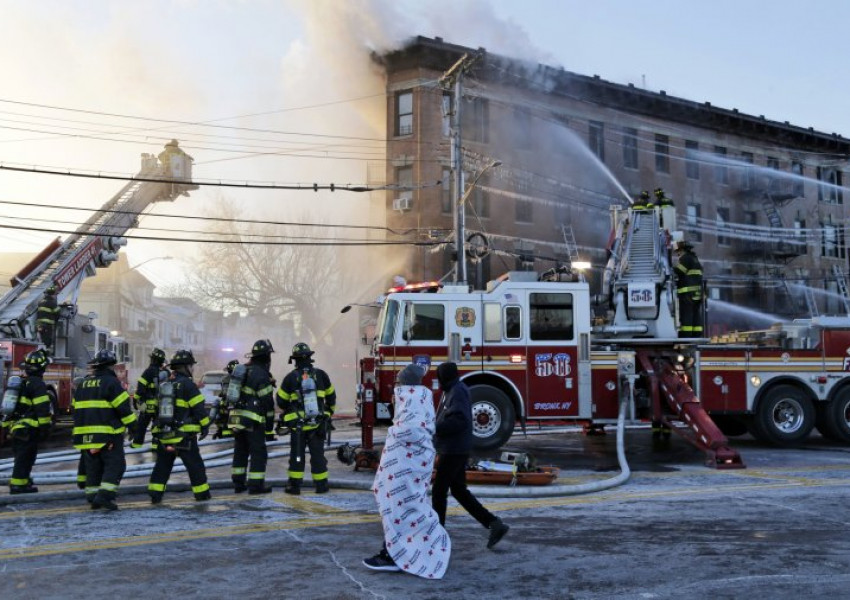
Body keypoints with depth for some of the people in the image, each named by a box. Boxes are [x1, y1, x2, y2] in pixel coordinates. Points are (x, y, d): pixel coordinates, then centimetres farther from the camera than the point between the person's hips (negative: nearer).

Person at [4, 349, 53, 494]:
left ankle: (20, 480, 28)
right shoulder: (37, 383, -13)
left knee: (20, 455, 19)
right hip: (29, 428, -9)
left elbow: (14, 405, 23)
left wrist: (9, 425, 29)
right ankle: (18, 484, -4)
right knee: (25, 456, -4)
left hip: (16, 427, 9)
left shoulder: (21, 382, 16)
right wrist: (45, 427, -16)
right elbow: (42, 408, -19)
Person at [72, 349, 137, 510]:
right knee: (115, 464, -4)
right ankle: (105, 495, -15)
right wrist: (131, 425, -6)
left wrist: (80, 428, 28)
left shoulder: (83, 383, 15)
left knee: (93, 466, 13)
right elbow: (123, 406, -13)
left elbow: (76, 408, 21)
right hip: (108, 432, -7)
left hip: (86, 434, 7)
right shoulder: (111, 382, -9)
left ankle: (92, 497, 13)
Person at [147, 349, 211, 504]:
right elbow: (198, 407, -12)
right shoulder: (187, 384, -9)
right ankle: (202, 493, 9)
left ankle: (155, 494, 6)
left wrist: (157, 429, 25)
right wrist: (205, 425, -2)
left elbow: (157, 408, 19)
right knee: (195, 465, 4)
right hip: (184, 435, -6)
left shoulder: (163, 385, 14)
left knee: (162, 465, 11)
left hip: (163, 434, 6)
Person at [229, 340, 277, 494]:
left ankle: (238, 483, 20)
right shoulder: (262, 375, -13)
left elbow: (226, 390, 16)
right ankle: (256, 485, 0)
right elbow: (268, 404, -13)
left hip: (236, 418, 8)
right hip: (253, 422, -8)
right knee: (258, 453, 0)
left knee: (240, 451, 15)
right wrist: (269, 428, -8)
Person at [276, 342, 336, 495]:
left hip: (297, 424, -1)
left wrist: (287, 411, 24)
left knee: (297, 455, 8)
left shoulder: (291, 377, -8)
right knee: (317, 454, 8)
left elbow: (281, 401, 2)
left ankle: (294, 485, 7)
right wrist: (329, 411, 28)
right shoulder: (320, 375, -2)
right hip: (318, 424, 1)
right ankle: (321, 485, 11)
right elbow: (331, 396, 11)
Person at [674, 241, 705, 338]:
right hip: (697, 292, 9)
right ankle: (697, 336, 7)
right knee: (696, 315, 8)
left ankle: (685, 336, -15)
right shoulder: (695, 259, 24)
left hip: (687, 292, -9)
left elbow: (677, 272, -16)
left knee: (686, 316, -11)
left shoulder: (685, 258, -6)